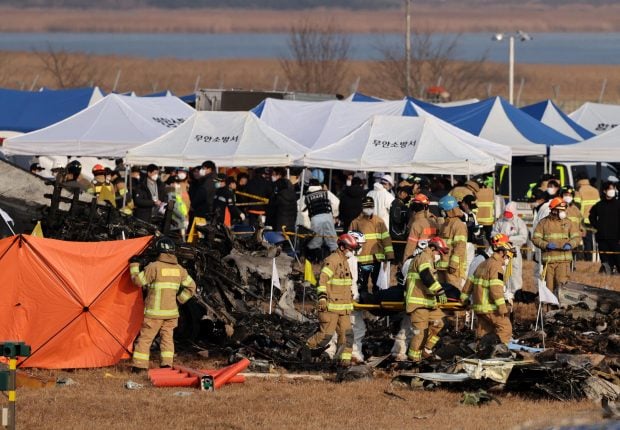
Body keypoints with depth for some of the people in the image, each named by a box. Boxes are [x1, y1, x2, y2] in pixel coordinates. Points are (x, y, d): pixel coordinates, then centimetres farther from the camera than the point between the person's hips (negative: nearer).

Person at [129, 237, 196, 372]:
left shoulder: (154, 267, -12)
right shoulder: (179, 269, 6)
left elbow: (138, 281, -6)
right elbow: (191, 287, 14)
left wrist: (134, 265, 7)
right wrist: (179, 299, 18)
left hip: (154, 312, -5)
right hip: (171, 312, 5)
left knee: (145, 338, 2)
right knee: (167, 337, 13)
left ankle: (139, 365, 0)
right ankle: (167, 364, 4)